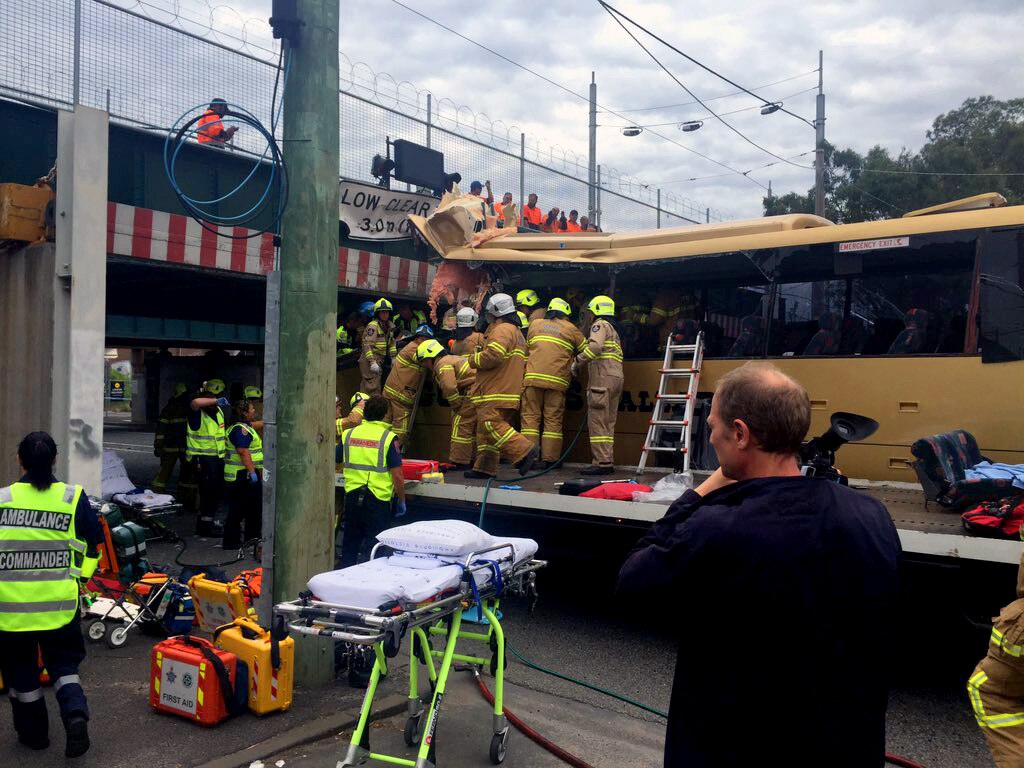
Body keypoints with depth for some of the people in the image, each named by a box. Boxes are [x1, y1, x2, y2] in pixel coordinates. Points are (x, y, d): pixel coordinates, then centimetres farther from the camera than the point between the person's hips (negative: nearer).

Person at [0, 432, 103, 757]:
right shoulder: (74, 498, -5)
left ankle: (33, 732, 26)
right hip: (59, 601, 1)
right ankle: (75, 713, -6)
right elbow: (94, 544, 4)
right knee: (64, 663, 15)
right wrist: (81, 574, 18)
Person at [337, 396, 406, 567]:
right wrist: (401, 502, 2)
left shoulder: (348, 434, 4)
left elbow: (336, 461, 17)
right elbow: (397, 477, -11)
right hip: (378, 500, -4)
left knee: (350, 542, 17)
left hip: (352, 496, 4)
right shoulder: (388, 437, -9)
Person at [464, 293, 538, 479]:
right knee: (485, 428, 11)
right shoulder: (517, 332, 26)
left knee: (491, 425, -16)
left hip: (496, 393, -10)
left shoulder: (501, 329, -8)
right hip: (510, 392, 10)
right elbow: (523, 365, 26)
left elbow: (493, 356, -23)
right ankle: (485, 467, 10)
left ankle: (524, 451, -19)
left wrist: (474, 360, -6)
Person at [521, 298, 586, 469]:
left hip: (533, 377, 1)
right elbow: (585, 349, 15)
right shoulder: (571, 329, 11)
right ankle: (549, 458, 2)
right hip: (557, 380, -1)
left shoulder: (535, 324, 17)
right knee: (553, 419, 4)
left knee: (530, 416, 4)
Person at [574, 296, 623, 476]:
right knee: (608, 423, 9)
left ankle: (602, 462, -16)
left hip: (603, 377, -10)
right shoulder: (614, 331, 29)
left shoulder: (600, 324, 0)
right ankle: (608, 462, 8)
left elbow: (595, 346, -18)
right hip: (616, 378, 10)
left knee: (597, 421, -12)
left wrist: (577, 362, -9)